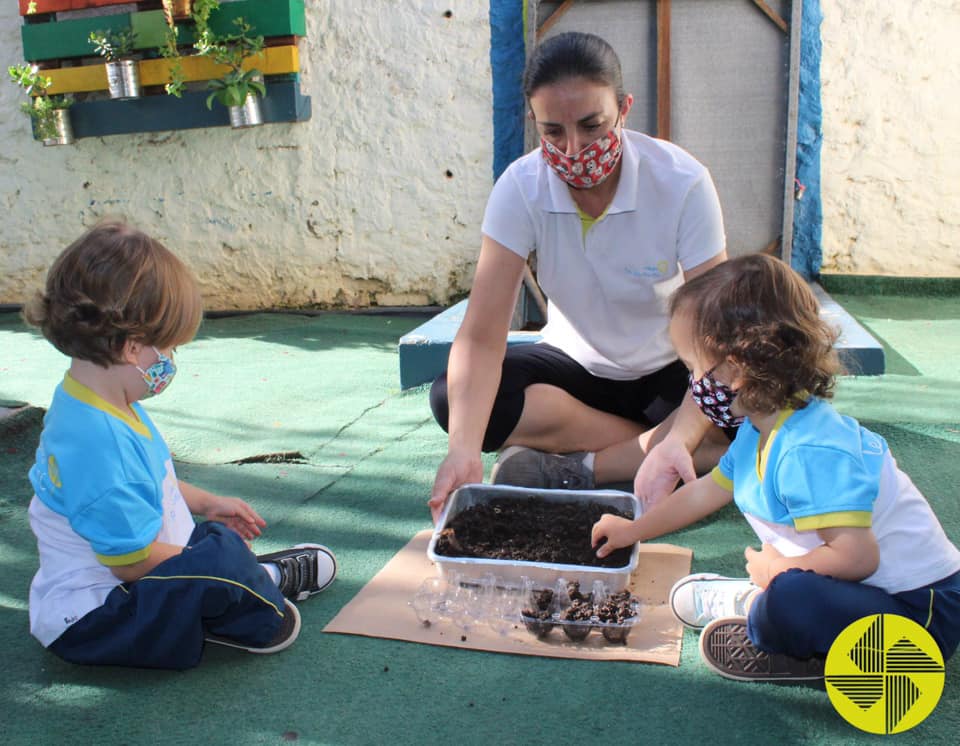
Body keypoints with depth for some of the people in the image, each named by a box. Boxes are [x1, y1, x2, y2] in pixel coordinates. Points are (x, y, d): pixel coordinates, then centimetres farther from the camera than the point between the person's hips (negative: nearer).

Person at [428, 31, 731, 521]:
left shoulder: (683, 182, -24)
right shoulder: (521, 188, -20)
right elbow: (482, 336, -27)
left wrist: (678, 442, -46)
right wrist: (464, 447, -44)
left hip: (671, 371, -1)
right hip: (577, 364, 2)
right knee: (450, 398, -26)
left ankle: (577, 468, -19)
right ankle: (648, 447, -17)